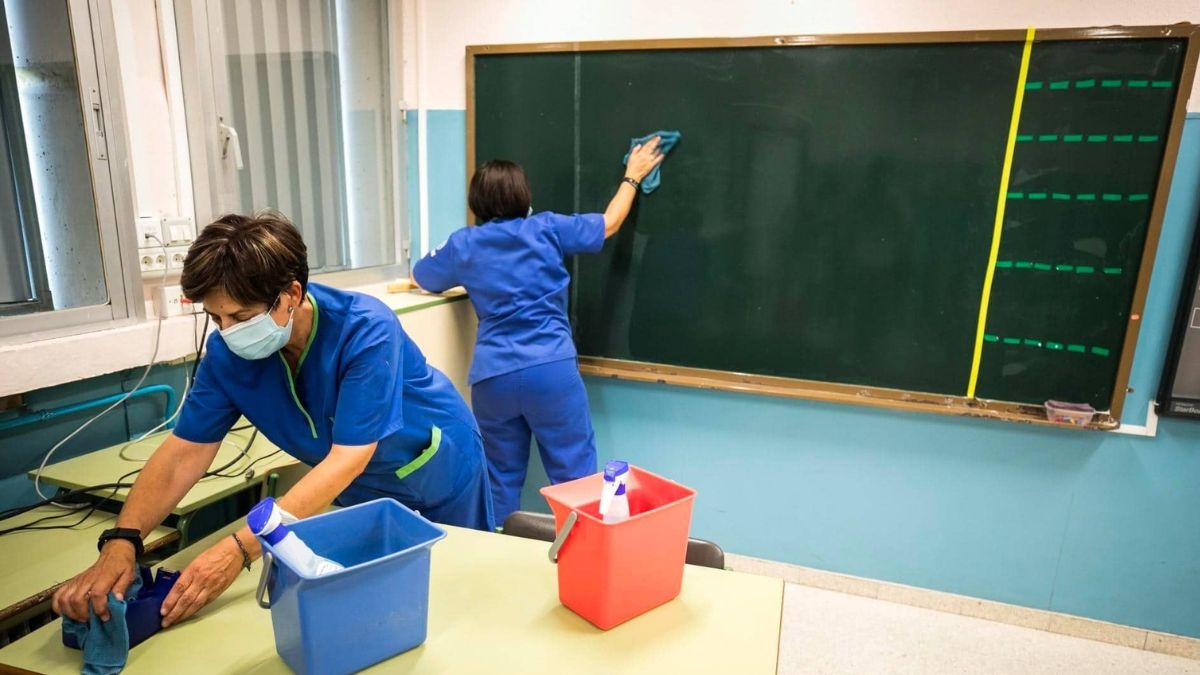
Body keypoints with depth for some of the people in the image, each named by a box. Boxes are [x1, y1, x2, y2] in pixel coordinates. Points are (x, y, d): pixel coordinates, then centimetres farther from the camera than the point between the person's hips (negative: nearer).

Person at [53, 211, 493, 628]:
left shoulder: (366, 331, -36)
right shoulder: (227, 351, -19)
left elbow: (347, 460, -38)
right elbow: (185, 451, -16)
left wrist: (241, 548, -43)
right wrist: (120, 543, -31)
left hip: (438, 478, -4)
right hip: (362, 495, 4)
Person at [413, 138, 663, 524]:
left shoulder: (463, 245, 9)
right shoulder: (545, 229, 3)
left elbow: (419, 277, 25)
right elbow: (609, 223, 14)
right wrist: (632, 176, 28)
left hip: (492, 376, 3)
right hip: (551, 369, -2)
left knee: (501, 482, 15)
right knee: (575, 477, 5)